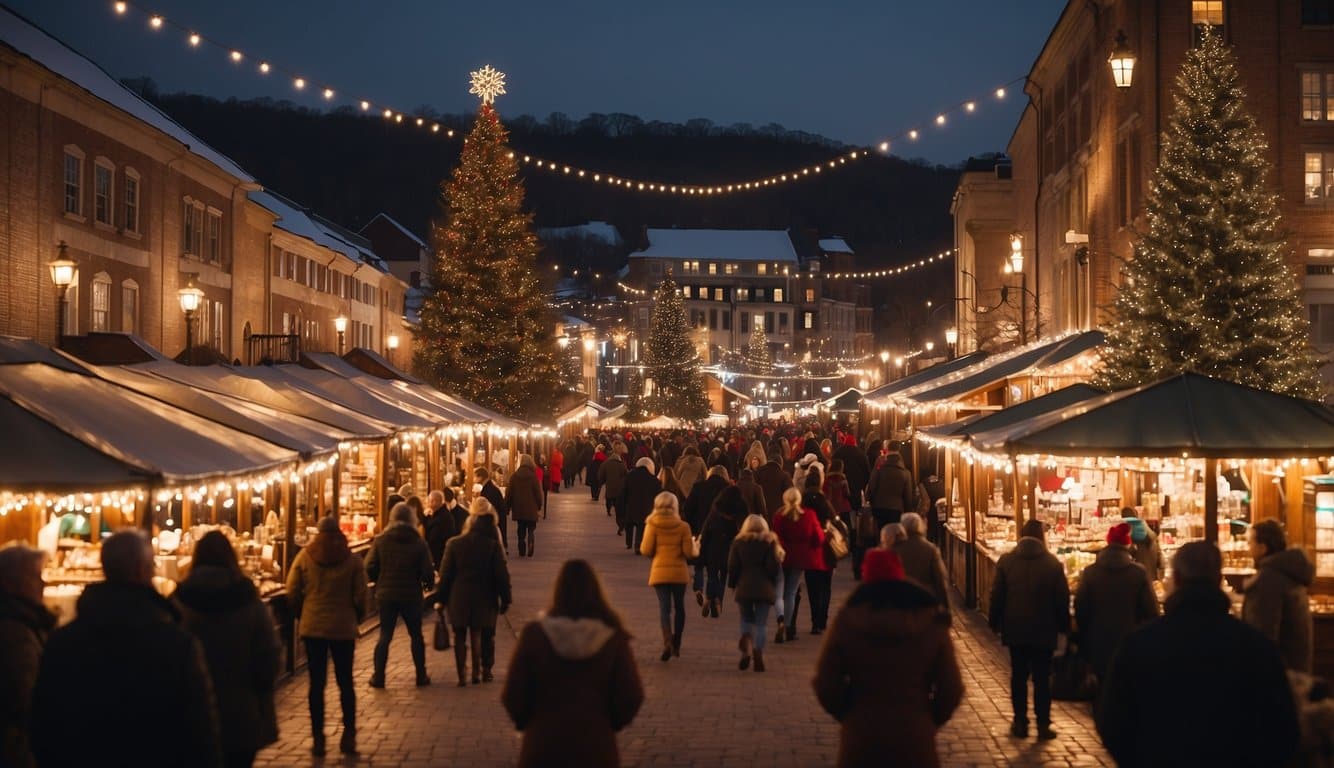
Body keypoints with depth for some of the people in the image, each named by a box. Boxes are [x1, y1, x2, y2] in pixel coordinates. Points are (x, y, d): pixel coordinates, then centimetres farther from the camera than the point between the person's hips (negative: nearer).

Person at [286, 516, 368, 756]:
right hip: (344, 628, 0)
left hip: (312, 627, 0)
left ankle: (318, 738, 7)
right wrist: (357, 617, 12)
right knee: (345, 682, 11)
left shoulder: (304, 557, -3)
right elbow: (360, 597, -6)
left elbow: (292, 593, -2)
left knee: (317, 683, 6)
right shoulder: (352, 560, -5)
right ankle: (349, 736, 11)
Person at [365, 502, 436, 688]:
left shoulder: (381, 541, -4)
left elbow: (370, 568, -6)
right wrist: (428, 585, 13)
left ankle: (378, 677, 6)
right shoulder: (419, 543, -7)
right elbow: (428, 572, -9)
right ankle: (421, 676, 16)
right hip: (411, 595, -1)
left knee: (385, 636, 9)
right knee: (416, 635, 12)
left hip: (386, 594, 1)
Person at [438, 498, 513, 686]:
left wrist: (441, 598, 7)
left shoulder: (454, 544, -6)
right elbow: (501, 574, -6)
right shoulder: (493, 545, -8)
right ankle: (479, 672, 12)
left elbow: (445, 574, -2)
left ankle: (462, 675, 4)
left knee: (460, 637, 8)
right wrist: (505, 598, 2)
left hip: (459, 599, 0)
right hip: (484, 599, 0)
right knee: (479, 635, 12)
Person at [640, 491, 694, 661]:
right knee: (679, 607, 15)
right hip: (679, 572, 1)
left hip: (659, 572, -1)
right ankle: (676, 645, 22)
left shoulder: (652, 525, -5)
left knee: (664, 607, -1)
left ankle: (667, 642, -22)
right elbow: (688, 551, -8)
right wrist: (694, 545, 14)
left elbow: (645, 550, -8)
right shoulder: (683, 526, -5)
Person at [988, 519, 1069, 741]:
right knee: (1042, 678, 5)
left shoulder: (1006, 561, -5)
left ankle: (1020, 723, 11)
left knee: (1018, 676, 10)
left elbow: (996, 595, -2)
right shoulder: (1053, 563, -7)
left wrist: (996, 623, 9)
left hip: (1015, 630, 1)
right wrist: (1063, 626, 9)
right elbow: (1063, 598, -2)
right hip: (1044, 631, -1)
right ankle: (1043, 724, 6)